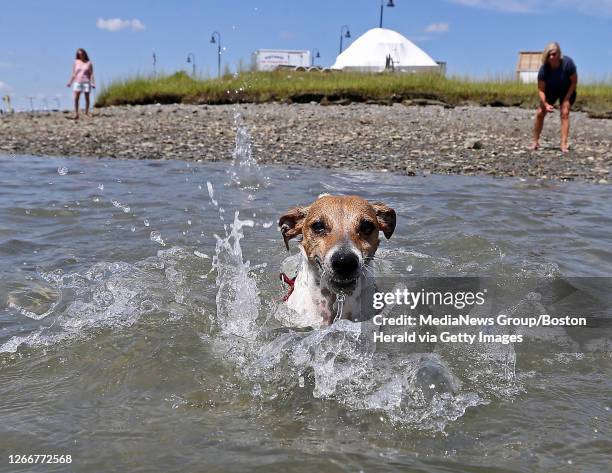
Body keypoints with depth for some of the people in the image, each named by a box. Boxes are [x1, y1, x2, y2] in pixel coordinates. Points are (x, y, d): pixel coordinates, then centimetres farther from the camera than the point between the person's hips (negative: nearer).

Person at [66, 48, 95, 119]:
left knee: (87, 98, 2)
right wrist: (70, 82, 4)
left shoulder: (89, 63, 4)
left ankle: (86, 113, 12)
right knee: (76, 98, -11)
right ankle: (76, 114, -10)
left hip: (86, 82, -1)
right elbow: (74, 74, 11)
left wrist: (93, 83, -9)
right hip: (77, 82, 1)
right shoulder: (76, 62, 8)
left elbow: (91, 74, 1)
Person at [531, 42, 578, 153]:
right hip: (551, 90, 2)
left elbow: (574, 81, -20)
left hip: (567, 90, -2)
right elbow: (541, 89, -21)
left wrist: (566, 99, -23)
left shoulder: (567, 63, -33)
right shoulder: (544, 68, -29)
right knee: (540, 113, -5)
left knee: (564, 113, -18)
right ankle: (535, 142, 10)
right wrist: (545, 104, -35)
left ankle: (564, 144, -19)